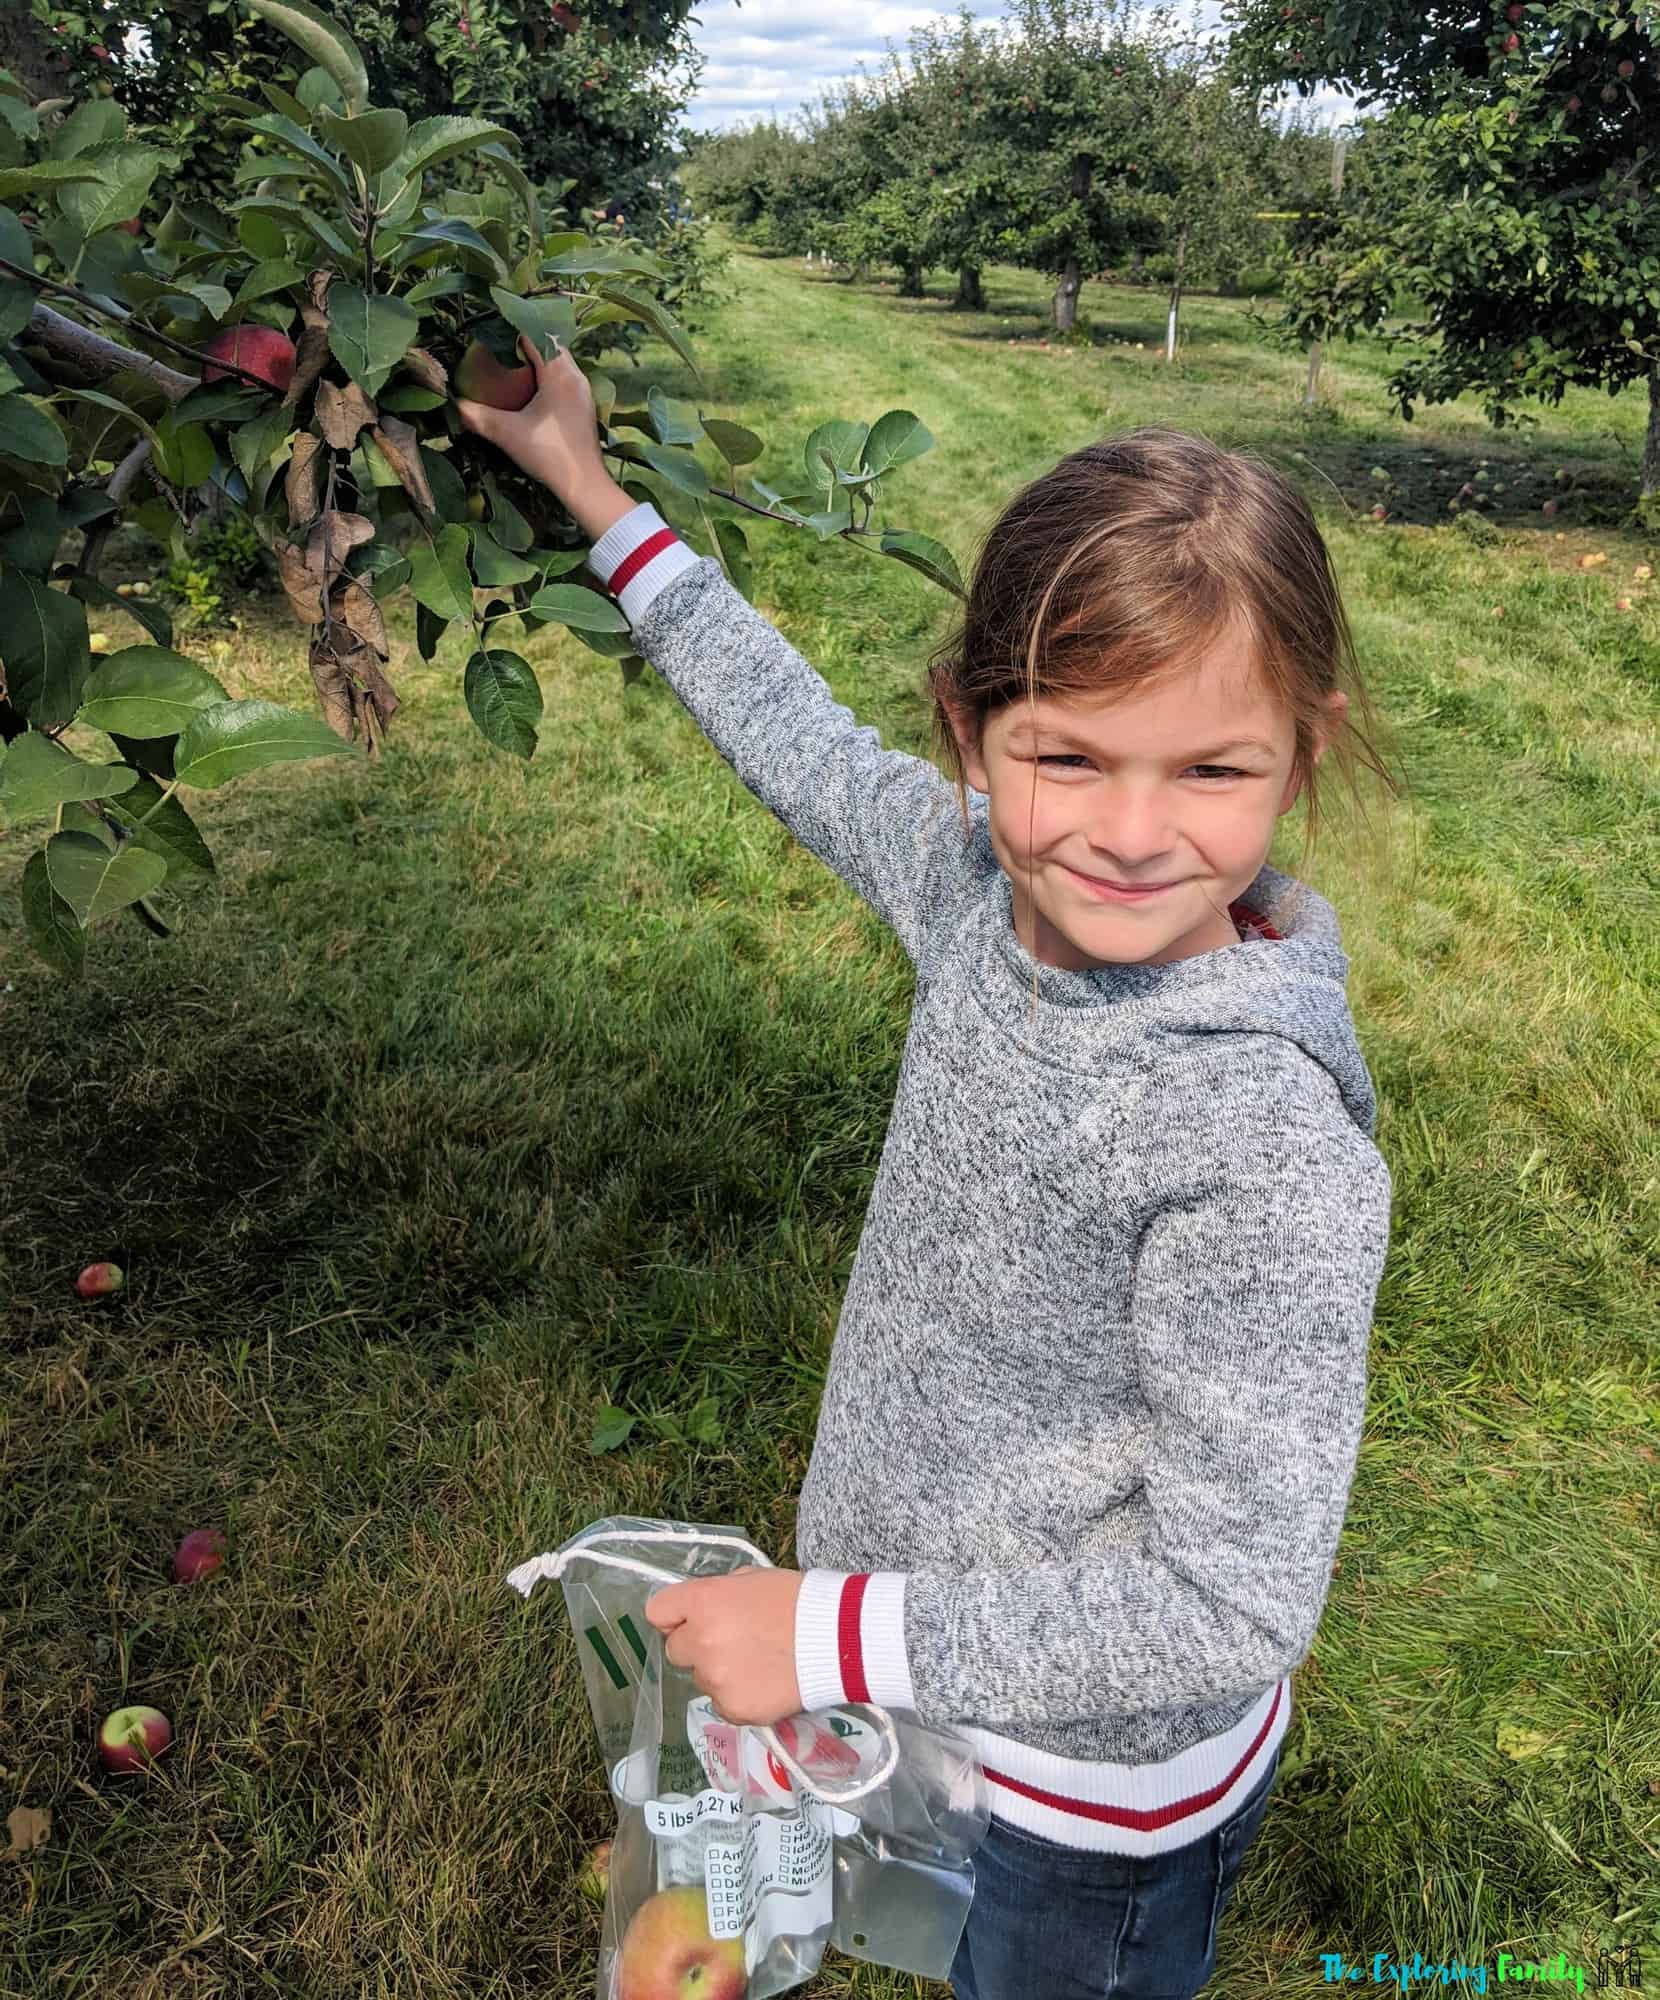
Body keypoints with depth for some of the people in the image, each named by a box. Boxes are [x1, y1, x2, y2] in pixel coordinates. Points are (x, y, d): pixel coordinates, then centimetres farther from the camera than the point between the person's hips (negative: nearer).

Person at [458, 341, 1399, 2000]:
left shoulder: (1266, 1150, -36)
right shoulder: (981, 881, -16)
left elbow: (1232, 1604, -29)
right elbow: (804, 744, 2)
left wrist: (834, 1635, -24)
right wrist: (590, 490, 8)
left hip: (1098, 1797, -6)